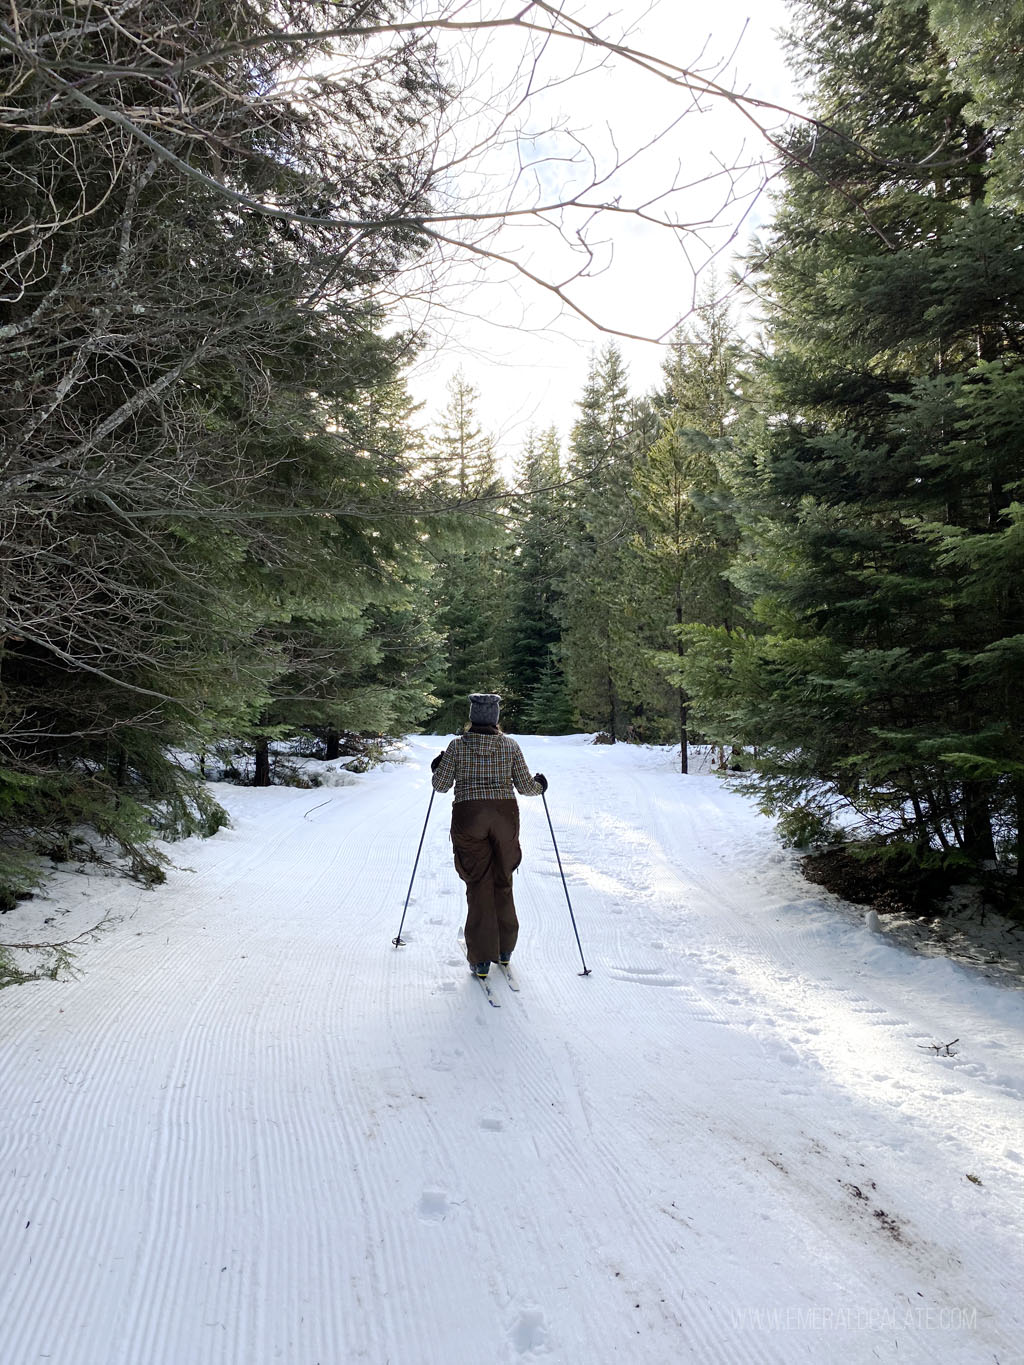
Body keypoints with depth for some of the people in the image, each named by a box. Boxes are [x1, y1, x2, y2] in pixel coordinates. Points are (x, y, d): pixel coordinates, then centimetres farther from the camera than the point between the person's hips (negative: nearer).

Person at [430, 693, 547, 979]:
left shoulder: (457, 745, -2)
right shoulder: (510, 745, 0)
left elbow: (441, 785, 0)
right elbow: (525, 786, 2)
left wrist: (438, 767, 21)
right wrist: (539, 784, 24)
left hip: (468, 817, -1)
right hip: (505, 815, 1)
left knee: (478, 884, 4)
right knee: (502, 882, 16)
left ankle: (481, 957, 3)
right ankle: (505, 948, 26)